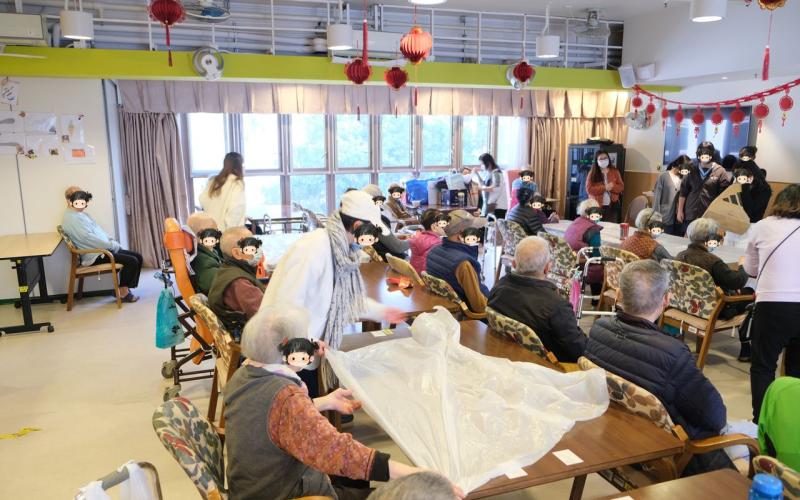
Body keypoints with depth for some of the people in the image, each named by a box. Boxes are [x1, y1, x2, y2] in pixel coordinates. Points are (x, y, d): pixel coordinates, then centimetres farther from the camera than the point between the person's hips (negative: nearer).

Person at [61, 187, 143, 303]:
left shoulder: (82, 214, 18)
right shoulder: (71, 218, -14)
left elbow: (99, 231, 20)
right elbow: (88, 237, -22)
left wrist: (113, 242, 4)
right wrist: (112, 245, -19)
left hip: (104, 249, 10)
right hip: (95, 255, -10)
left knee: (138, 257, 0)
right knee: (131, 261, -21)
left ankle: (125, 288, 5)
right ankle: (122, 293, -6)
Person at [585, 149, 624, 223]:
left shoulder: (614, 171, 5)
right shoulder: (592, 173, -2)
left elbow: (621, 187, 3)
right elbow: (589, 189, -10)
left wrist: (612, 187, -18)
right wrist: (604, 188, -19)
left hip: (612, 206, 2)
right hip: (596, 206, -2)